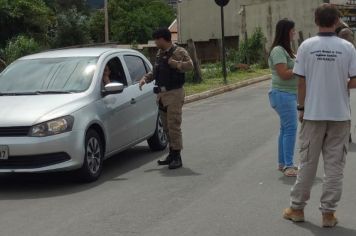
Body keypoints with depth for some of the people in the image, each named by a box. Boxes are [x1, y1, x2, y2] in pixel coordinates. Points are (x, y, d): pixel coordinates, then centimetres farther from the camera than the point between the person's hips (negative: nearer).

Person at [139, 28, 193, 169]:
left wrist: (175, 63, -22)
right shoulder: (160, 53, 15)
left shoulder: (178, 52, -9)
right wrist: (146, 78, 10)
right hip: (162, 94, 8)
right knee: (166, 127, 12)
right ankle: (172, 155, 22)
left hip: (174, 94, -8)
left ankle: (177, 158, -5)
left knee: (174, 126, -9)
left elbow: (190, 65, -23)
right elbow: (156, 71, 25)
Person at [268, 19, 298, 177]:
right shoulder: (278, 50, -15)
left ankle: (282, 163, 19)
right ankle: (288, 166, -10)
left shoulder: (285, 49, 17)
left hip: (290, 94, 10)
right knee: (291, 128, -12)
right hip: (283, 94, -10)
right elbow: (284, 74, -22)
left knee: (286, 129, 12)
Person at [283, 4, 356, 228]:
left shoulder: (306, 46, -6)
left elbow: (301, 81, -4)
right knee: (335, 165, 7)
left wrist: (301, 107, 7)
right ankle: (328, 213, 10)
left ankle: (297, 208, 20)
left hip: (313, 113, 1)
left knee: (308, 163, 11)